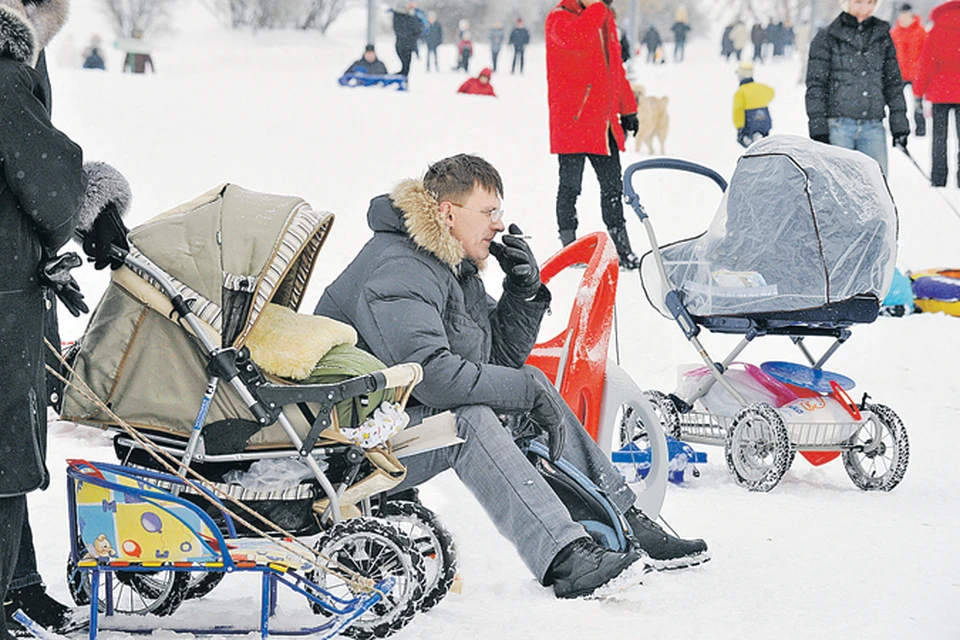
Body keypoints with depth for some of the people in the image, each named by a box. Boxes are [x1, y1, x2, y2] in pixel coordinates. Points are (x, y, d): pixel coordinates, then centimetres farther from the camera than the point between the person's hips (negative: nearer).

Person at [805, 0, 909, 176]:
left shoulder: (882, 35, 13)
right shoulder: (827, 38, 3)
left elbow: (893, 83, 17)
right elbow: (815, 86, 1)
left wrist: (900, 126, 11)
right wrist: (818, 127, -7)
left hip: (873, 127, 3)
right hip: (838, 126, -3)